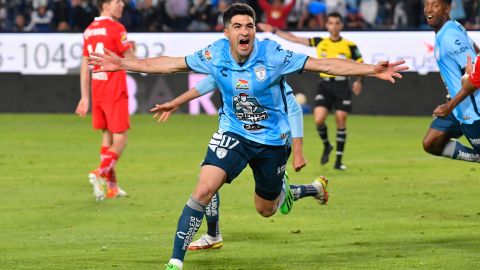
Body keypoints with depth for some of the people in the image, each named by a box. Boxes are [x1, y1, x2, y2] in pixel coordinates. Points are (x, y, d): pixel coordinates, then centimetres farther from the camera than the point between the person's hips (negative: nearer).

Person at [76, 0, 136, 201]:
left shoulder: (89, 30, 11)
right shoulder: (116, 28, -12)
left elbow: (84, 67, 12)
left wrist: (85, 97, 15)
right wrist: (132, 48, 12)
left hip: (96, 92, 7)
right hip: (115, 92, -7)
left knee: (107, 137, 13)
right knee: (120, 140, -3)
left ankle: (111, 186, 14)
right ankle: (100, 173, -21)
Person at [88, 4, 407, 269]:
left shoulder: (273, 54, -21)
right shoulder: (215, 55, -13)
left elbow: (324, 64, -20)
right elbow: (169, 64, -1)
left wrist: (371, 69, -28)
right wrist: (124, 64, -2)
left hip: (272, 138, -1)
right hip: (234, 134, 1)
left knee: (266, 209, 14)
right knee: (204, 189, -21)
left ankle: (285, 190, 54)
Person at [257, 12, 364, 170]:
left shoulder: (349, 46, 0)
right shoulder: (320, 43, 8)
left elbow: (360, 65, 5)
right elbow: (295, 39, 10)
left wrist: (358, 81, -14)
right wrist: (274, 31, 8)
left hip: (341, 85, -2)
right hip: (324, 84, 2)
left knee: (341, 122, -3)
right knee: (319, 119, -14)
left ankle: (339, 160, 6)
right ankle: (326, 146, 16)